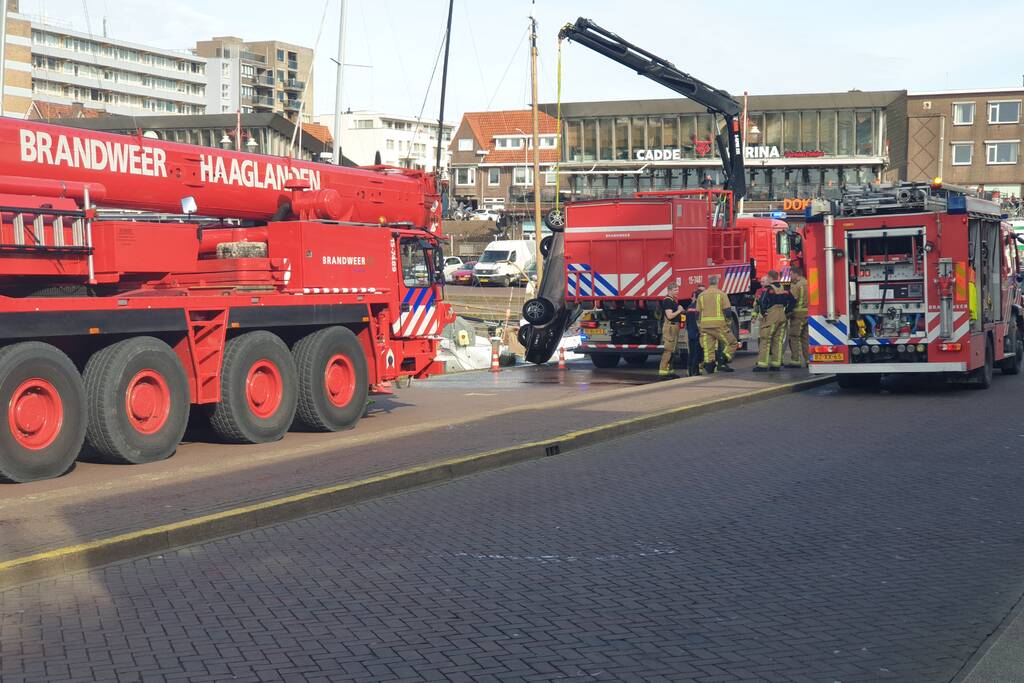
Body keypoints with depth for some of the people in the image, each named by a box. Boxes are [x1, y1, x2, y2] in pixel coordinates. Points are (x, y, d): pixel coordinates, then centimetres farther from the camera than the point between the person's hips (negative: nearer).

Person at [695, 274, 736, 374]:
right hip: (719, 325, -4)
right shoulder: (721, 294, -1)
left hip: (705, 325, 4)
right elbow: (727, 310, -6)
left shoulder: (701, 295, 12)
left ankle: (709, 367, -3)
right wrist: (728, 323, 2)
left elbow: (698, 313, 13)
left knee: (708, 348, 5)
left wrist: (699, 326, 19)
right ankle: (722, 362, -8)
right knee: (731, 343, 6)